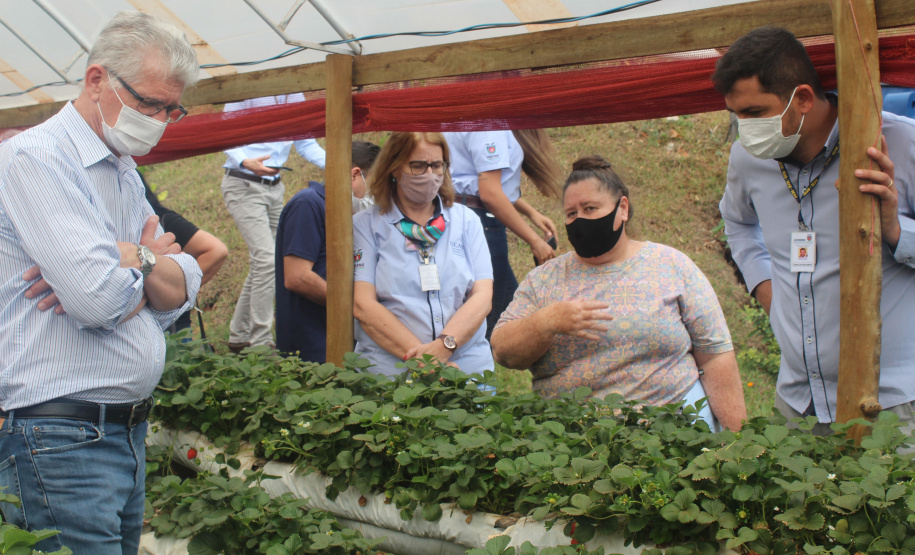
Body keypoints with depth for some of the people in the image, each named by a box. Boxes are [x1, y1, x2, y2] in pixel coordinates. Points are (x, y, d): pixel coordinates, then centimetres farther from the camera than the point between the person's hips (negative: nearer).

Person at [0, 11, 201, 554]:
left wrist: (124, 267, -12)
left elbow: (186, 287, 9)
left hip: (128, 428, 9)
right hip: (57, 441, -9)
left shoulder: (127, 178, 18)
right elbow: (100, 299, -23)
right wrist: (145, 256, -2)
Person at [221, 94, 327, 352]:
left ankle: (239, 336, 22)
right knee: (266, 259, -18)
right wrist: (245, 161, -28)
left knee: (262, 263, 10)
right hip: (244, 185, -7)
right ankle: (261, 341, -13)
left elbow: (307, 143, 12)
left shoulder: (296, 97, 9)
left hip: (275, 187, 7)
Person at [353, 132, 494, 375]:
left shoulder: (466, 220, 16)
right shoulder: (365, 225, 8)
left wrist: (443, 346, -12)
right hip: (389, 371, -1)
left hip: (468, 366, 2)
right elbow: (363, 305, -2)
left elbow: (482, 296, 6)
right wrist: (420, 358, -13)